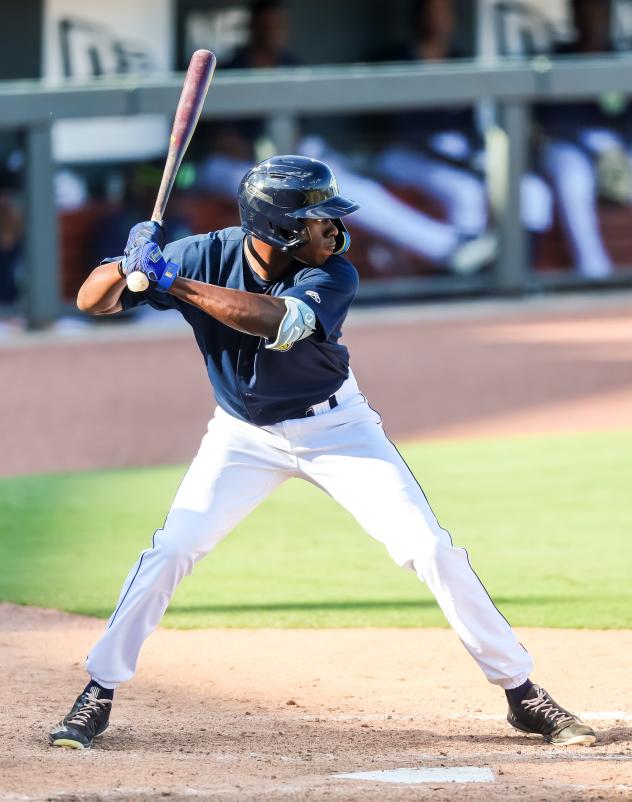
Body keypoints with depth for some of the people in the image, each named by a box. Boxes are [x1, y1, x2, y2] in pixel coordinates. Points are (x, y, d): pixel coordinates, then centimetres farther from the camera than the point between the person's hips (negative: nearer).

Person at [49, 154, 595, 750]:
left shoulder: (334, 276, -25)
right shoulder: (205, 256, -20)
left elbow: (278, 322, -46)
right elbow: (92, 301, -19)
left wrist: (173, 282, -50)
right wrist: (128, 266, -42)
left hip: (336, 427, -1)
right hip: (244, 434, 1)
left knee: (431, 551, -8)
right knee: (170, 550, -11)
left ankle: (522, 693, 0)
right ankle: (97, 694, 4)